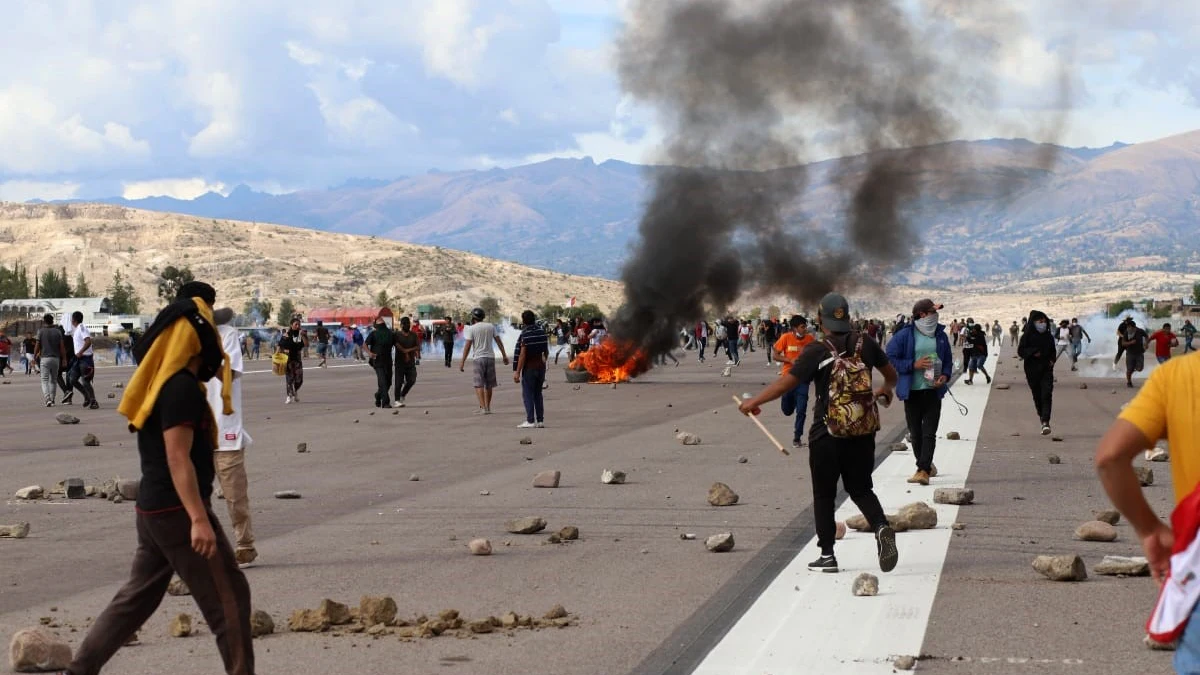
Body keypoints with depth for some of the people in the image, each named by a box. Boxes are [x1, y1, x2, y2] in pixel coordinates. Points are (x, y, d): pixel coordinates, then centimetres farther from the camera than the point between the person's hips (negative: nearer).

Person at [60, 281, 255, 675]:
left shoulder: (164, 383, 12)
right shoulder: (181, 388, -18)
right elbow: (178, 457, -25)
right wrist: (198, 518, -28)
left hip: (155, 509, 10)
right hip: (177, 510, -10)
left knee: (138, 596, 15)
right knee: (228, 595, -2)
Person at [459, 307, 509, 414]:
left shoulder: (471, 328, -5)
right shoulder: (491, 327, 8)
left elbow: (467, 346, -10)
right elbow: (498, 341, 10)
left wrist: (462, 362, -8)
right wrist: (504, 355, 16)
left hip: (478, 358, -5)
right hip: (490, 357, 5)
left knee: (479, 384, -5)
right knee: (489, 384, 13)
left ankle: (483, 408, -15)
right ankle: (488, 407, 18)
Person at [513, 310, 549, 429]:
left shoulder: (524, 334, -14)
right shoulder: (542, 332, 5)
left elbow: (522, 355, -18)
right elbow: (546, 351, 13)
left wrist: (517, 372, -16)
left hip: (529, 367, -6)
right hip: (541, 366, 6)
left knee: (528, 394, -1)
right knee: (538, 394, 13)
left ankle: (530, 421, -6)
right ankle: (540, 420, 11)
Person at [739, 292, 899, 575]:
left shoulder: (816, 352, -13)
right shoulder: (865, 344, 1)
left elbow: (786, 383, -15)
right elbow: (891, 373, 16)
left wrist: (754, 401, -1)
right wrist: (886, 389, 40)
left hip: (826, 435, -4)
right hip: (862, 433, 4)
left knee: (824, 496, 9)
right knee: (861, 489, 15)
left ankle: (827, 555, 10)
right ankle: (881, 526, -13)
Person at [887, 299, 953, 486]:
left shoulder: (941, 335, 7)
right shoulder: (904, 335, -4)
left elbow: (948, 360, 14)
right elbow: (890, 358, -6)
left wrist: (945, 376, -5)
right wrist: (914, 365, -15)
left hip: (933, 391, 1)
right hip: (912, 391, -1)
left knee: (929, 433, -8)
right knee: (915, 433, 8)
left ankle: (923, 470, -13)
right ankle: (926, 465, 27)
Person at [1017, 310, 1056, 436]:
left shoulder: (1049, 336, 8)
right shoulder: (1027, 336, -3)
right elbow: (1020, 351, -5)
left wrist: (1052, 360, 1)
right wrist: (1033, 353, -20)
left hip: (1046, 369, 1)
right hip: (1032, 370, -1)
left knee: (1047, 394, -14)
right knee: (1037, 396, 7)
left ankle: (1045, 422, -21)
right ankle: (1042, 417, 29)